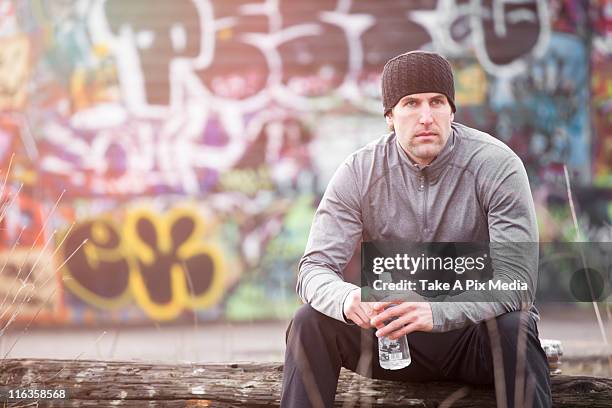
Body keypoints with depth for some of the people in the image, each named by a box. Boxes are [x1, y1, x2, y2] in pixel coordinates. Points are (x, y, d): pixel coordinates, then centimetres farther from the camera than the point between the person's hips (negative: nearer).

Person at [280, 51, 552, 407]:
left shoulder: (497, 166, -17)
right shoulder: (360, 173, -8)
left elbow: (515, 280, -25)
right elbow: (316, 268, -12)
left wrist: (436, 311, -44)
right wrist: (347, 299, -39)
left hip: (478, 329, -2)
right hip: (397, 332, 2)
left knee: (512, 328, -36)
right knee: (311, 322, -22)